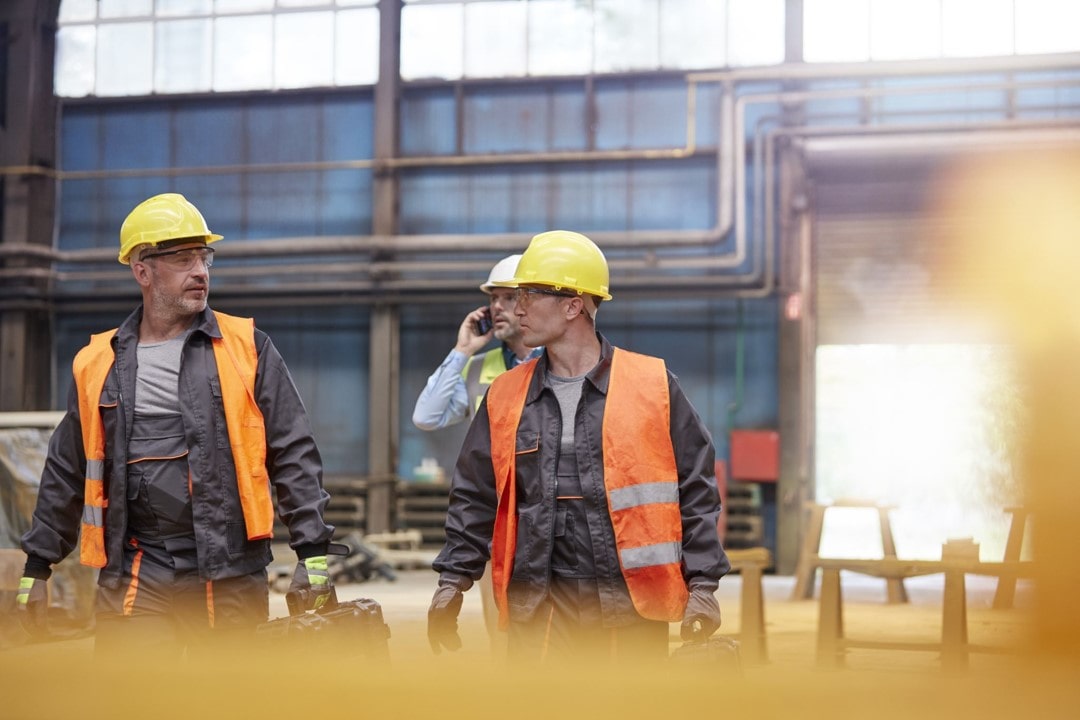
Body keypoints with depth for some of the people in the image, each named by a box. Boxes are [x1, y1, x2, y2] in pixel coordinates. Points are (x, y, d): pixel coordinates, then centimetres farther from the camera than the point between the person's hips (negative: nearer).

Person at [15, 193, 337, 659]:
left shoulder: (245, 348, 4)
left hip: (232, 573, -1)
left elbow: (293, 455, 1)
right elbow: (65, 474, 18)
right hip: (134, 578, 1)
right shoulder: (98, 364, 9)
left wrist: (313, 554, -6)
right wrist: (36, 568, 18)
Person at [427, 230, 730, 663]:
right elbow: (474, 497, 15)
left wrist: (702, 586, -3)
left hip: (630, 606, -2)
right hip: (537, 607, 2)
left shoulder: (653, 385, 0)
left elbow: (695, 492, 2)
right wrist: (452, 581, 8)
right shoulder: (505, 396, 10)